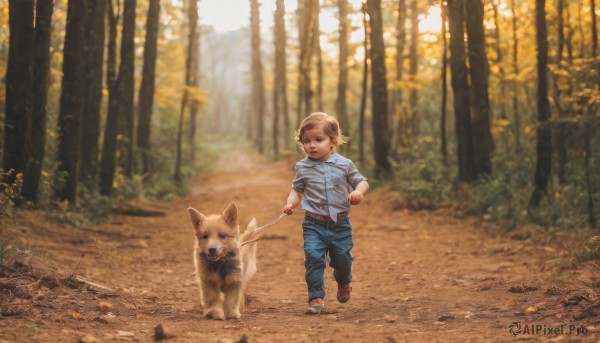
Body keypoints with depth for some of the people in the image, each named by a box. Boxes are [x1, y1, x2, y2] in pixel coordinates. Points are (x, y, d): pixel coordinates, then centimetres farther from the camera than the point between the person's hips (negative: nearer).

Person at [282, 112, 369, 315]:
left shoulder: (344, 165, -2)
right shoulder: (303, 168, 0)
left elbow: (362, 182, 6)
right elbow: (297, 190, 10)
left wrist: (358, 192, -17)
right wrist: (291, 203, -10)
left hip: (340, 224, 0)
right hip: (314, 224, 0)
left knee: (342, 259, 8)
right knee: (313, 258, -15)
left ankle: (344, 282, 42)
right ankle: (316, 298, -6)